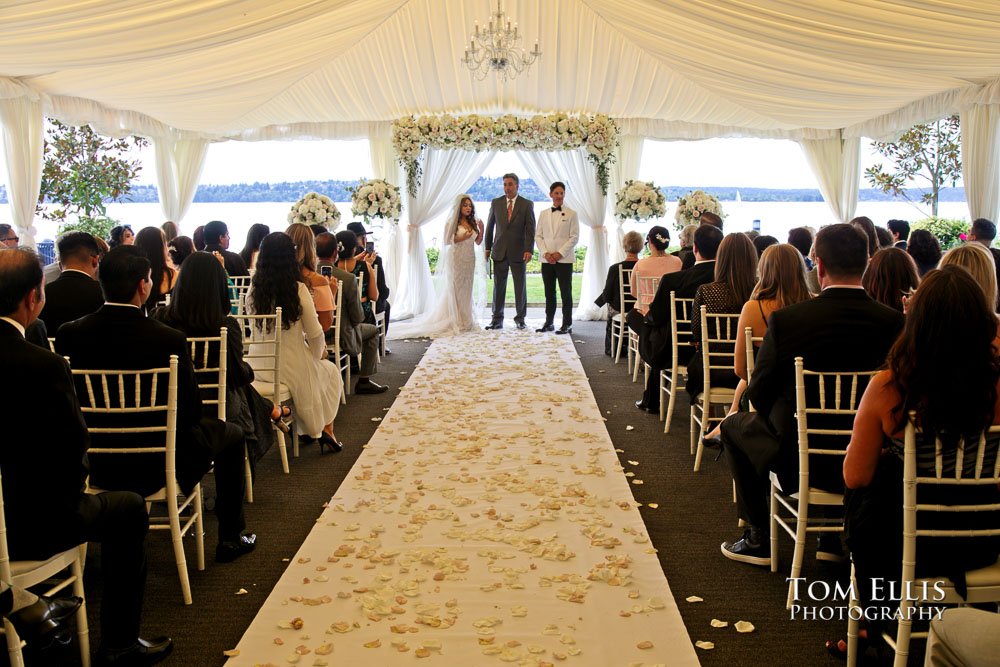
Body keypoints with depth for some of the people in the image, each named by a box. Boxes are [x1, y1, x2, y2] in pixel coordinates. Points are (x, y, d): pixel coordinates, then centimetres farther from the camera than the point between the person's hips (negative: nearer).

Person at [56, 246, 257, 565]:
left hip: (94, 465, 5)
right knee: (231, 434, 19)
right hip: (156, 466, -5)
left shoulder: (68, 334, -12)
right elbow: (191, 414, -14)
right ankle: (230, 538, 28)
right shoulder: (169, 339, -24)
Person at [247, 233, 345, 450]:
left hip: (259, 368, 5)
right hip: (292, 368, -5)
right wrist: (319, 353, 10)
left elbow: (256, 328, 9)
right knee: (331, 372, 27)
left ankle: (304, 430, 39)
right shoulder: (298, 289, -18)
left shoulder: (253, 289, -6)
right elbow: (315, 334, -13)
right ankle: (325, 430, 24)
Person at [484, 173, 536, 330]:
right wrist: (487, 247, 8)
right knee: (498, 286, 4)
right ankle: (497, 320, 10)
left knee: (520, 286, 5)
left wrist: (529, 250, -13)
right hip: (499, 251, 2)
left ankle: (520, 318, 17)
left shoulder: (527, 205, 1)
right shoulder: (496, 203, 7)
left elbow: (530, 229, -3)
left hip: (518, 252, -1)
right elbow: (490, 226, 12)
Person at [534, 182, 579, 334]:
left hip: (564, 259, -3)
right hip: (546, 259, 3)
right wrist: (545, 253, -6)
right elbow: (538, 236, 8)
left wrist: (560, 253, -11)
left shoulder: (571, 214, 2)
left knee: (566, 292, -1)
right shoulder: (543, 214, 11)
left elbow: (574, 237, -3)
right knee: (549, 293, 8)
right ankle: (549, 322, 16)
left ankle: (567, 324, 6)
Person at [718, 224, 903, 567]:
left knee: (735, 424, 25)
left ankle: (758, 538, 28)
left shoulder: (785, 319, -19)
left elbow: (758, 393, -10)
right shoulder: (894, 322, -12)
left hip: (799, 461, -3)